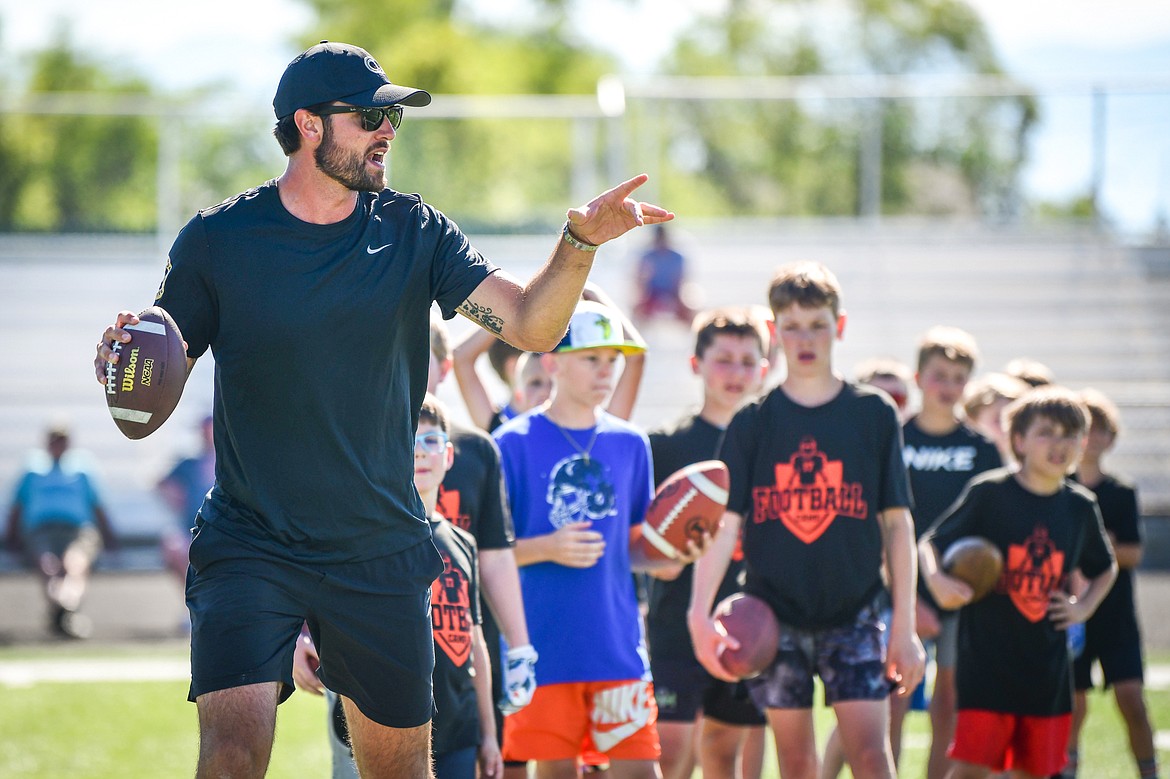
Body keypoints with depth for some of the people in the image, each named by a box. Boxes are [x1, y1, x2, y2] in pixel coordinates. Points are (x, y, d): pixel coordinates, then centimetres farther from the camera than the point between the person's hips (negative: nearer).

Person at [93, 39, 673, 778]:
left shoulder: (415, 233, 1)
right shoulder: (217, 238, -4)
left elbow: (530, 326, -10)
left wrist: (580, 241, -28)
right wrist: (122, 356, -22)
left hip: (381, 553, 3)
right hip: (249, 545, -2)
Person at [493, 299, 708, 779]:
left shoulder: (630, 445, 10)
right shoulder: (514, 443, -3)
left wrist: (670, 557, -4)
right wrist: (548, 549, -18)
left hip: (617, 644, 3)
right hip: (544, 645, -3)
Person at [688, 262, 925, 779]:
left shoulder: (874, 415, 3)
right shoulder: (752, 423, 3)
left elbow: (897, 523, 4)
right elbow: (723, 523, -3)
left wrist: (904, 626, 0)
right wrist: (700, 614, -16)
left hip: (853, 610, -1)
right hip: (775, 615, 1)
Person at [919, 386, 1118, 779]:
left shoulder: (1080, 507, 7)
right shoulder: (988, 493, -5)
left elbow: (1105, 568, 25)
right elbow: (929, 543, -2)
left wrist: (1084, 607, 8)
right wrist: (937, 580, -22)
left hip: (1047, 664, 4)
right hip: (987, 657, -4)